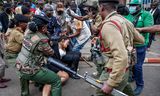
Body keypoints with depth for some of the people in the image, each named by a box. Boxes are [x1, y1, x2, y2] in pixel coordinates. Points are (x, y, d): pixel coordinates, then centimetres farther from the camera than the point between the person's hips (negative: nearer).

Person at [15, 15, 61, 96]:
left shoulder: (29, 34, 1)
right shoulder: (41, 40, -22)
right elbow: (51, 53, -4)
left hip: (19, 66, 8)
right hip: (30, 71, -8)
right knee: (56, 80, -2)